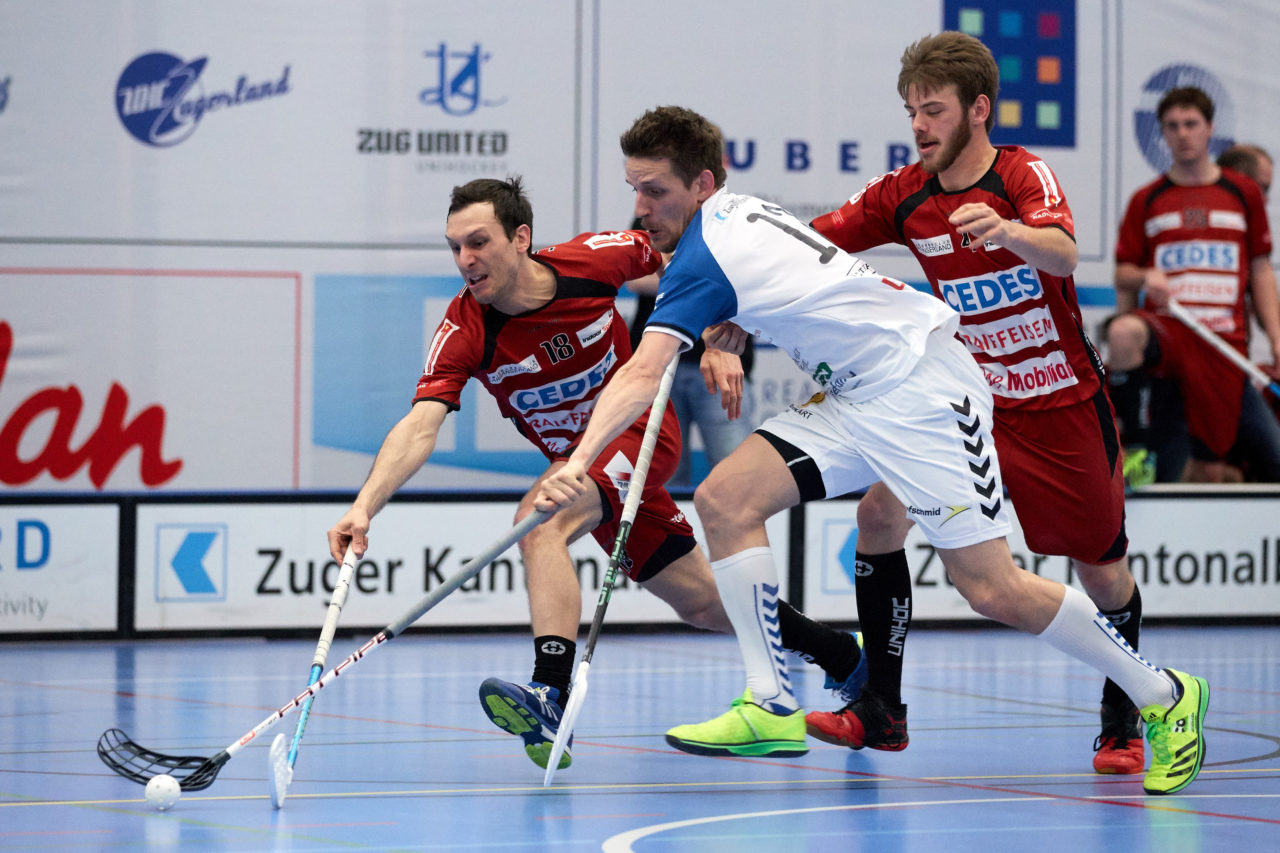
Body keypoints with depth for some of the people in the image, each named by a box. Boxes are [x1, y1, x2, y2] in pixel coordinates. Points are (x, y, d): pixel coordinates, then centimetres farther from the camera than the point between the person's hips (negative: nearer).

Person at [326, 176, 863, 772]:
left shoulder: (594, 260, -21)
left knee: (541, 521, -31)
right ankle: (845, 660, 35)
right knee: (703, 605, 13)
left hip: (639, 432, -4)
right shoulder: (464, 331, -21)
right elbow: (420, 426, -32)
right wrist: (365, 506, -47)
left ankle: (550, 699, -40)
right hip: (573, 456, 4)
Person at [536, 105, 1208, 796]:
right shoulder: (735, 214, 8)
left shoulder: (704, 257, -19)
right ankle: (773, 709, -9)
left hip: (920, 385, -10)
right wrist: (735, 327, 5)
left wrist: (579, 464, -41)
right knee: (724, 498, -7)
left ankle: (1165, 696, 6)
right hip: (855, 397, 10)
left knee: (992, 591, -11)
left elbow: (642, 375, -31)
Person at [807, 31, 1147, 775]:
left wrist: (1007, 230, -58)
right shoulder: (903, 196, -4)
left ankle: (1122, 721, 28)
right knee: (882, 511, -16)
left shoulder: (1026, 176, -16)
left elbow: (1063, 255, -36)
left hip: (1065, 407, -3)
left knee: (1106, 574, 1)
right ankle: (881, 710, -7)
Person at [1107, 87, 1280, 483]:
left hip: (1224, 345, 1)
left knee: (1209, 474, -5)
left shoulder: (1244, 194, 13)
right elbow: (1122, 276, 13)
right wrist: (1143, 278, -11)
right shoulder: (1146, 201, 11)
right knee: (1123, 333, -39)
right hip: (1165, 328, -1)